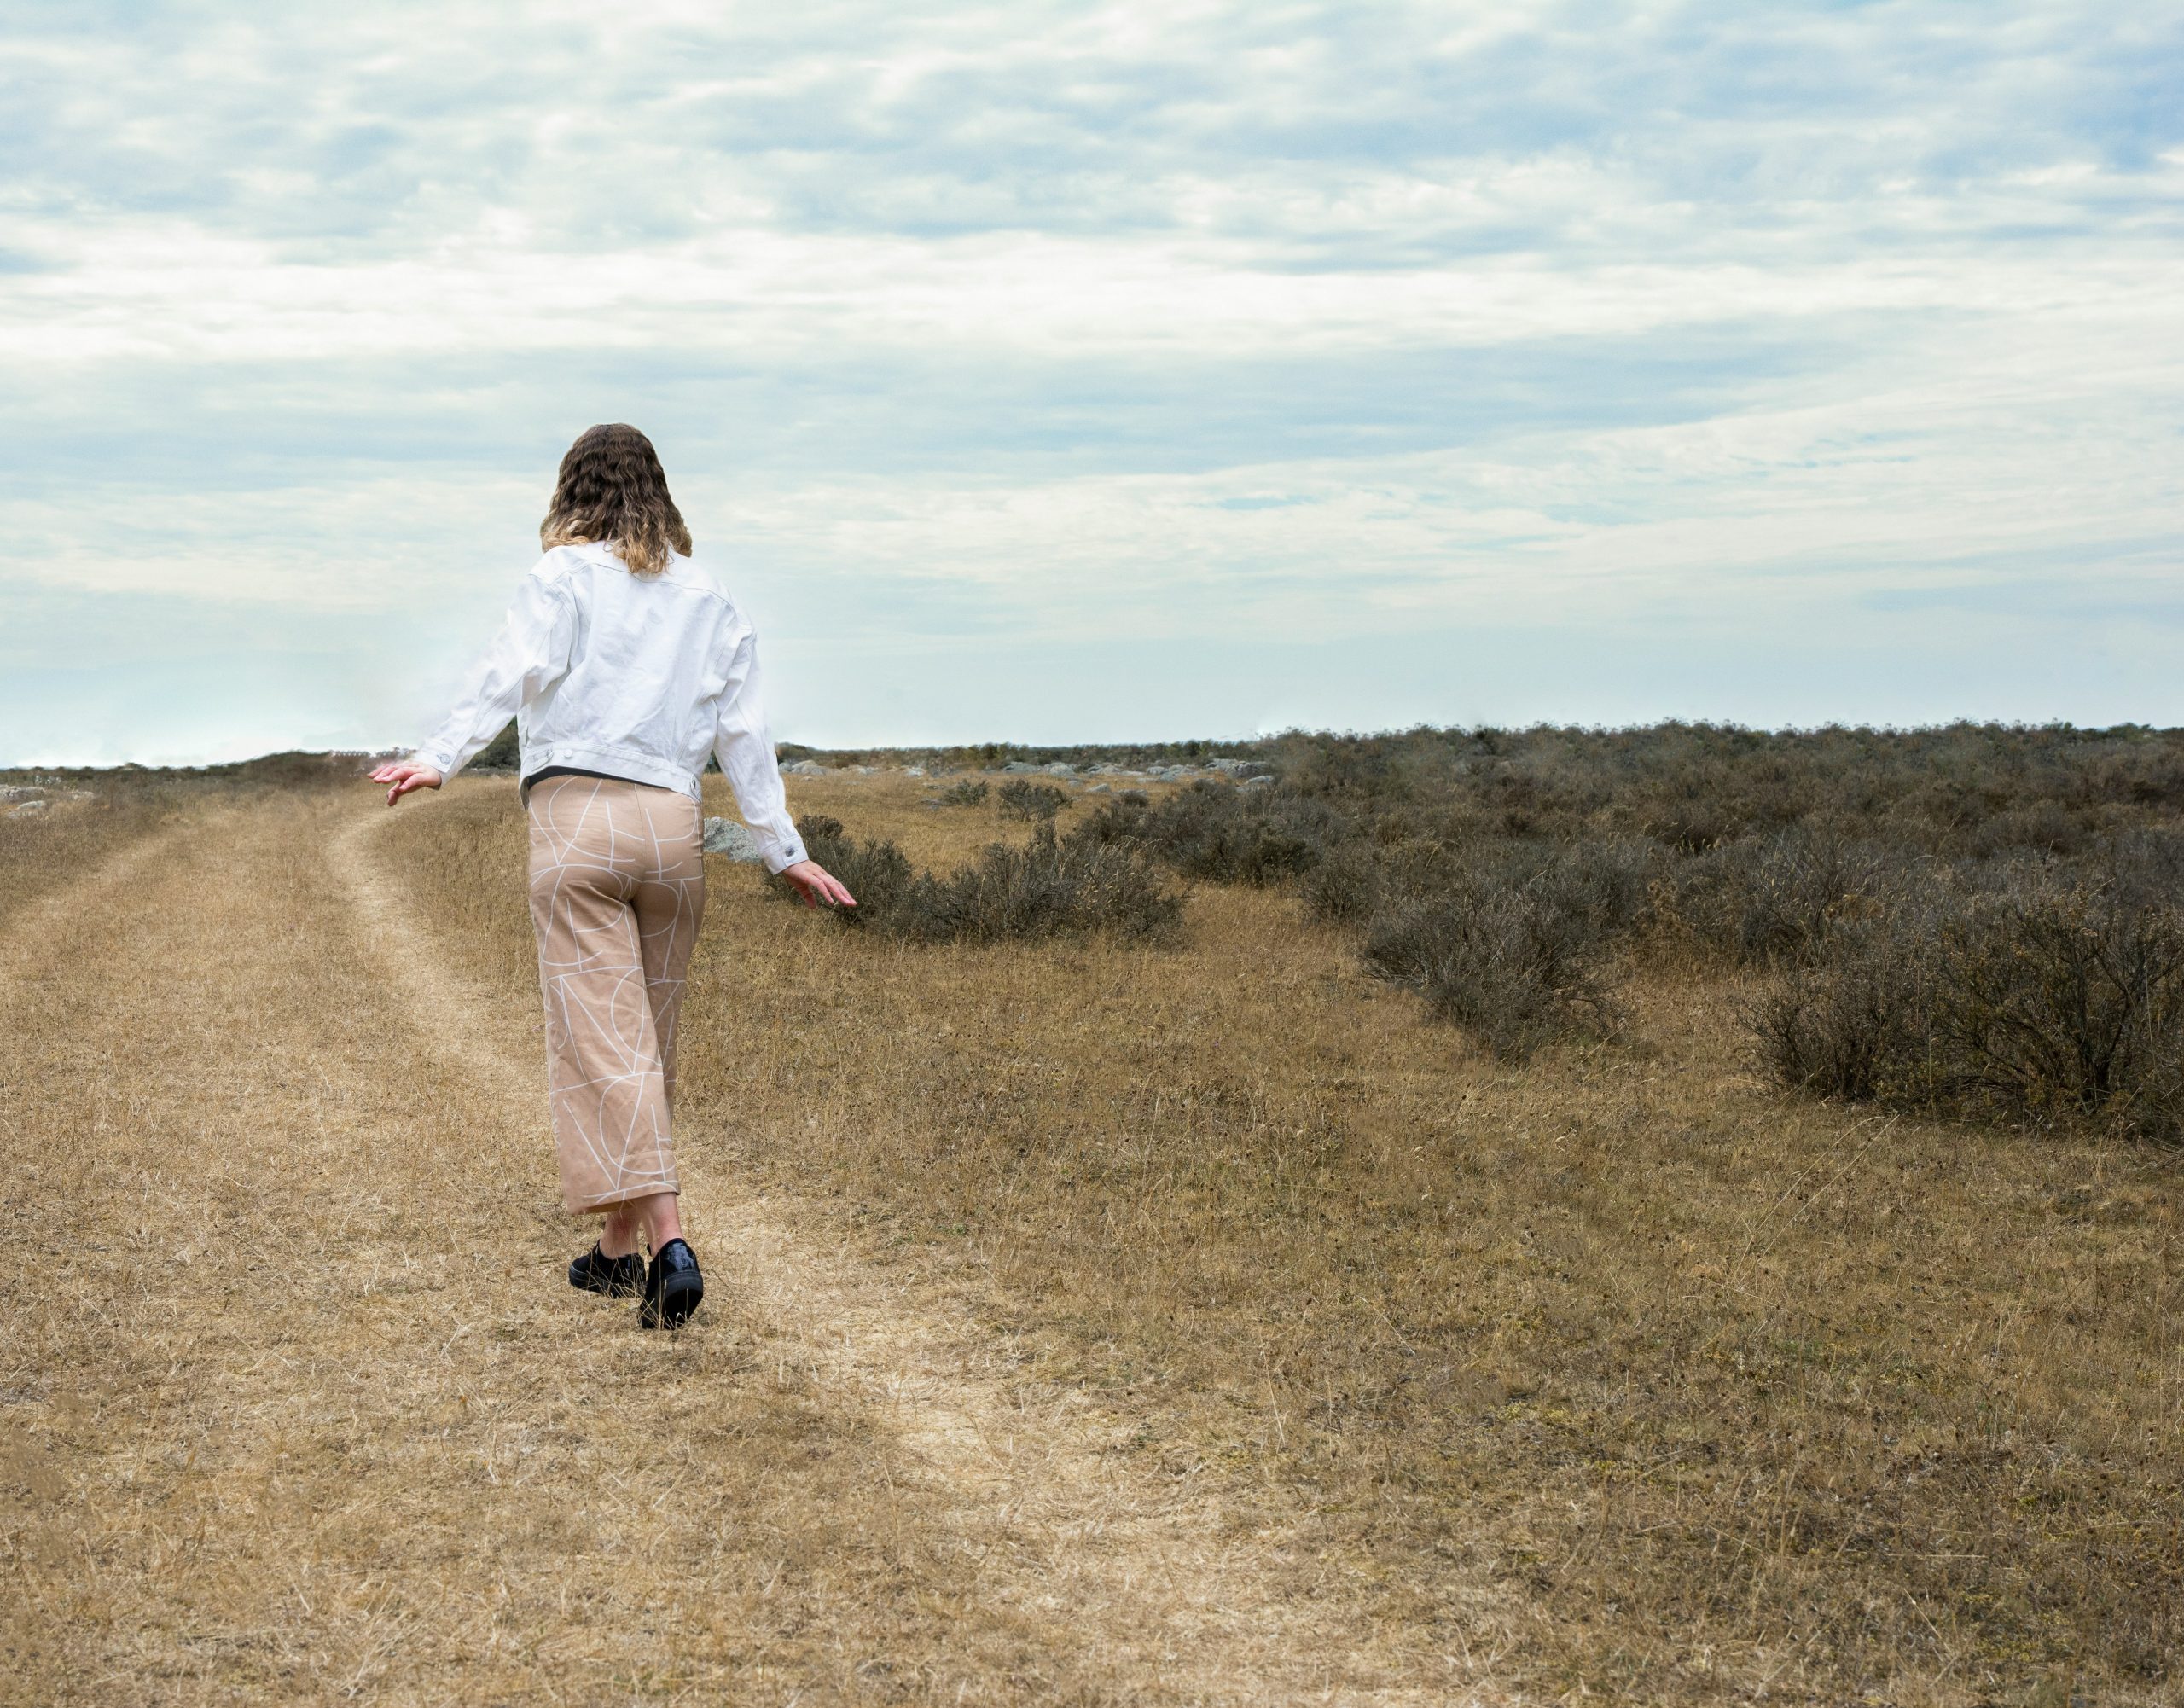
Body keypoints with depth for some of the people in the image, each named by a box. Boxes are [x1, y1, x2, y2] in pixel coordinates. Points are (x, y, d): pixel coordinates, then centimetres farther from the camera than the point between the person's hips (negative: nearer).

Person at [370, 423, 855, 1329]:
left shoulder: (564, 576, 4)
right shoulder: (708, 597, 16)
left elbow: (514, 672, -13)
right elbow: (744, 731, 14)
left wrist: (440, 757, -24)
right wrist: (784, 849, 19)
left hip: (578, 816, -4)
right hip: (673, 826, 4)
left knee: (603, 1039, -6)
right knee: (646, 1040, 14)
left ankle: (668, 1242, -19)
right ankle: (618, 1249, 22)